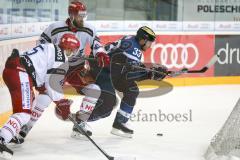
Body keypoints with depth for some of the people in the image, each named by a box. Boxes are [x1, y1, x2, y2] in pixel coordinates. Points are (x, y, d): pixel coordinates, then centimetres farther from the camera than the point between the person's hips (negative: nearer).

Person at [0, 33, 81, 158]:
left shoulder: (50, 49, 29)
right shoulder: (61, 57, 0)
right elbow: (54, 83, -5)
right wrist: (62, 104, 6)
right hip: (20, 74, -10)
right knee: (24, 114, -17)